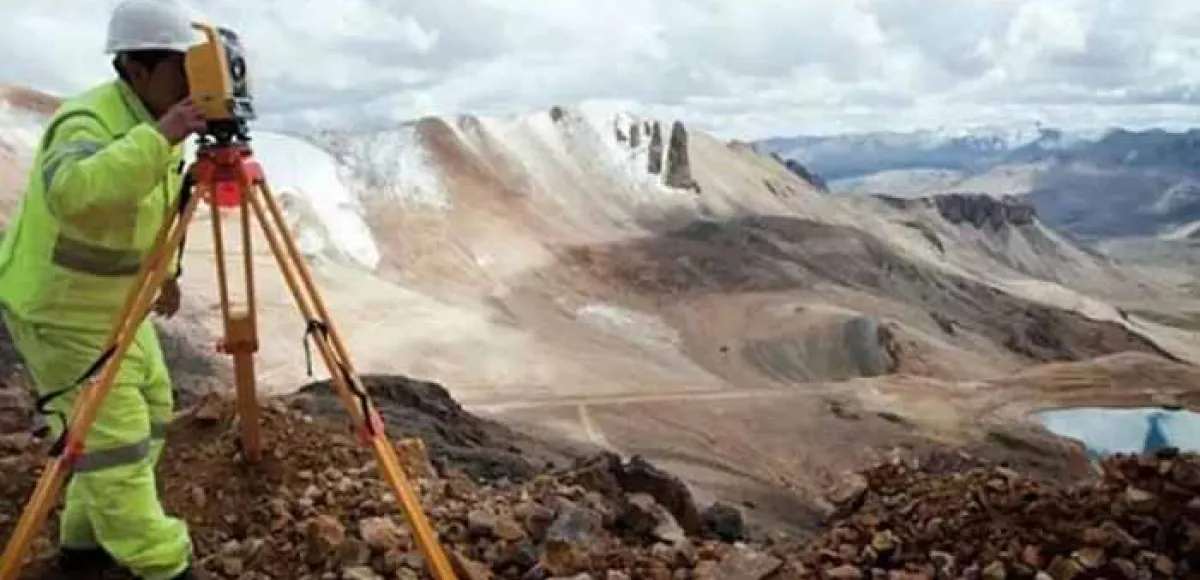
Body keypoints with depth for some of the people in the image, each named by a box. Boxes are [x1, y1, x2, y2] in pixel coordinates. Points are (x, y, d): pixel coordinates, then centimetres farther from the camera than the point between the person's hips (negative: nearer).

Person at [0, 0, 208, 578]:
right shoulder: (88, 121, -28)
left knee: (149, 408, 16)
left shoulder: (151, 118, 0)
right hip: (55, 307, -9)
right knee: (111, 435, -6)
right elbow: (71, 193, -50)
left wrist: (162, 268, 14)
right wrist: (157, 140, -52)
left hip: (115, 299, 10)